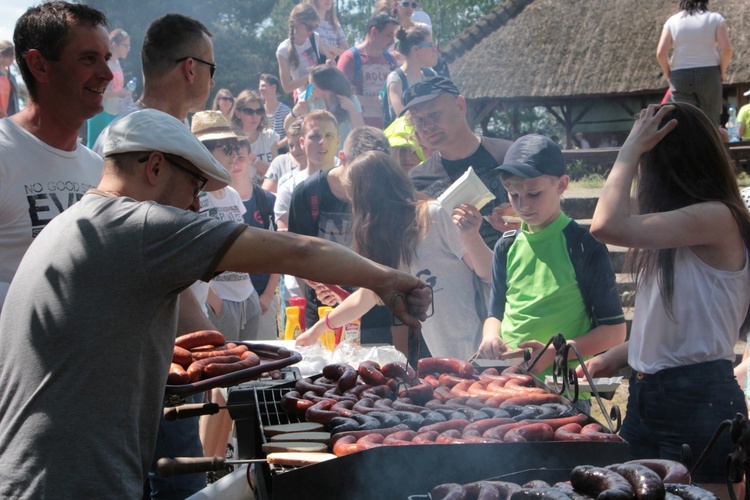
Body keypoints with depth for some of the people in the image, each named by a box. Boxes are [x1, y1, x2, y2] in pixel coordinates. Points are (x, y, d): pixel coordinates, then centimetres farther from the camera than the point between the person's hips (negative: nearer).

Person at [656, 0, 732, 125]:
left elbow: (661, 53, -2)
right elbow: (727, 49, -7)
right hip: (709, 75, -1)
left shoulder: (672, 21, 7)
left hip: (680, 77, 1)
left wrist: (668, 74, 10)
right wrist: (722, 71, 6)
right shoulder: (715, 18, 4)